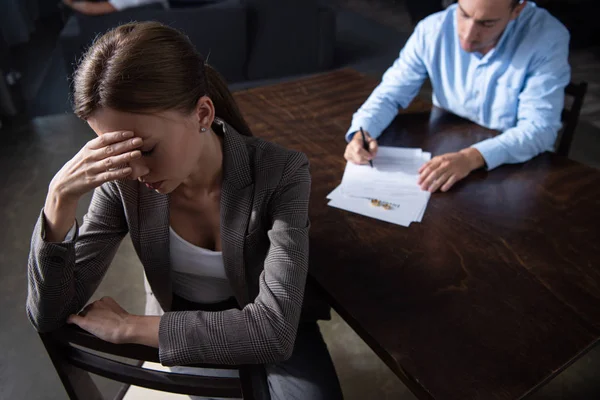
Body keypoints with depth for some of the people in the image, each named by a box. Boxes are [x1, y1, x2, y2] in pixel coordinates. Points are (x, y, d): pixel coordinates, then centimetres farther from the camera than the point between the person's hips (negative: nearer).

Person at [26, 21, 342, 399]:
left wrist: (129, 326, -25)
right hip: (178, 329, 2)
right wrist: (61, 197, -30)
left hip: (275, 334, -1)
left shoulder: (281, 174, -26)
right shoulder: (124, 184, -18)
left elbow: (275, 329, -31)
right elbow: (49, 315, -15)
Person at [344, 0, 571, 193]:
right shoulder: (433, 30, -11)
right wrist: (361, 132, -25)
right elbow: (390, 93, -5)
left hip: (515, 171, -2)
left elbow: (540, 127, -21)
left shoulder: (548, 37, -17)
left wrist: (473, 157, -37)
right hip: (443, 157, 3)